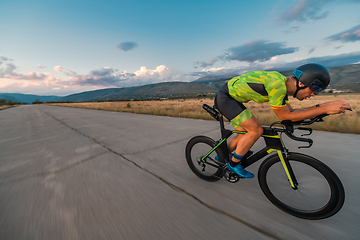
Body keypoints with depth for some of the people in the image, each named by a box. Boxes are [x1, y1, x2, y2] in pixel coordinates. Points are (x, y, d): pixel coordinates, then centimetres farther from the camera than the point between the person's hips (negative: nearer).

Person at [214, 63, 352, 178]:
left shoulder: (282, 85, 6)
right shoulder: (277, 85, -24)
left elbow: (291, 111, 13)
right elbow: (285, 116, -18)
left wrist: (321, 106, 4)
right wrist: (324, 109, -16)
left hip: (231, 98, 9)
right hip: (224, 97, -9)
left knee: (246, 134, 12)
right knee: (256, 130, -14)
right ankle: (233, 164, 3)